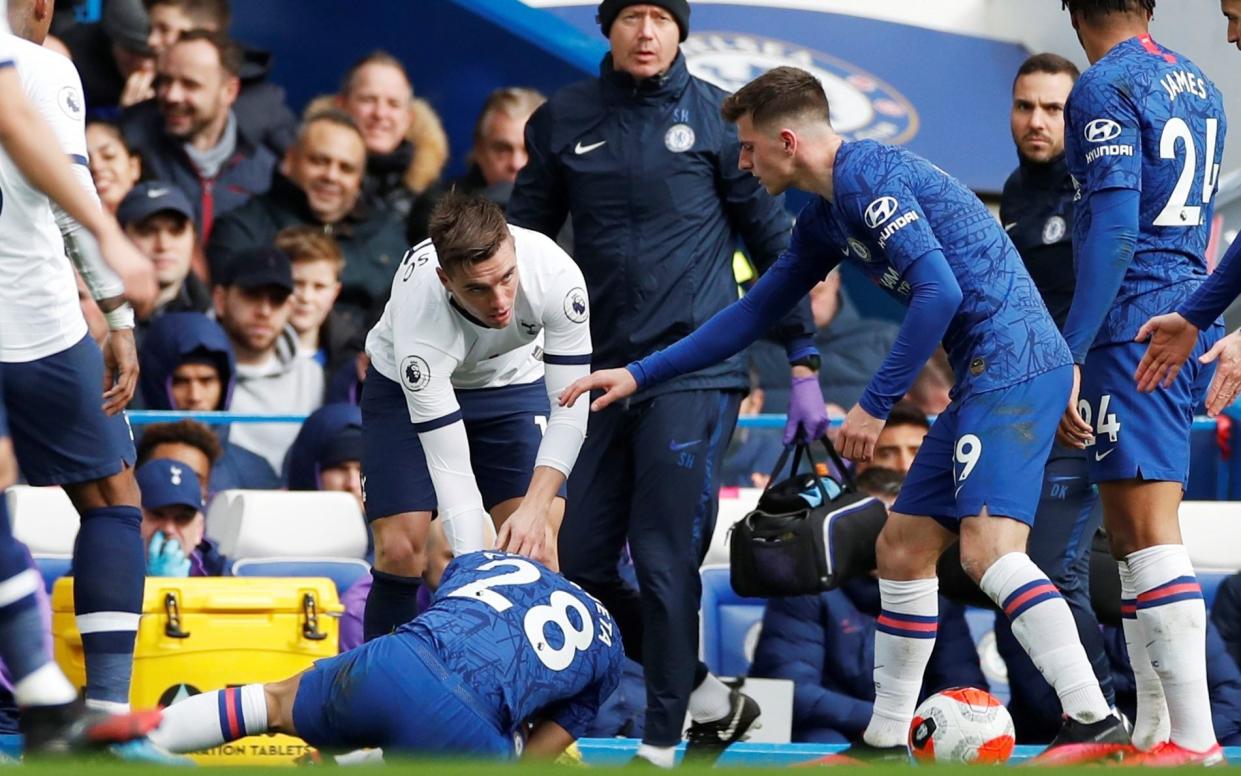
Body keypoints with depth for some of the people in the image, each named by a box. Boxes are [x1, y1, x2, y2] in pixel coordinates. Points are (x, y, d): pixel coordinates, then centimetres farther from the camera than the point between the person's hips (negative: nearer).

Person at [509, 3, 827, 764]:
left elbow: (773, 238, 5)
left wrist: (803, 363, 3)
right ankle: (711, 699, 21)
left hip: (693, 373, -4)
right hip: (604, 376, 4)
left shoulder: (714, 116, 0)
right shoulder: (563, 121, 7)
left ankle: (662, 745, 0)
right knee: (583, 564, 4)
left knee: (665, 564, -9)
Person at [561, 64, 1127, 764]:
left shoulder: (866, 176, -11)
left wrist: (875, 404, -15)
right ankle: (885, 743, 19)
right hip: (985, 377, 11)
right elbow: (754, 314, 30)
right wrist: (640, 375, 30)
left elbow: (939, 291, -20)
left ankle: (1095, 724, -28)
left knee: (988, 550, -22)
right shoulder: (824, 220, 20)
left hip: (1012, 361, -11)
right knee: (902, 548, 13)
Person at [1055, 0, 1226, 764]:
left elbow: (1115, 231, -19)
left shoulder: (1106, 87, -10)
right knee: (1132, 534, 15)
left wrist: (1069, 354, -19)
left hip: (1132, 329, -9)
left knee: (1151, 536, -10)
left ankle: (1195, 741, -14)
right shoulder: (1197, 84, 16)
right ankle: (1151, 733, 18)